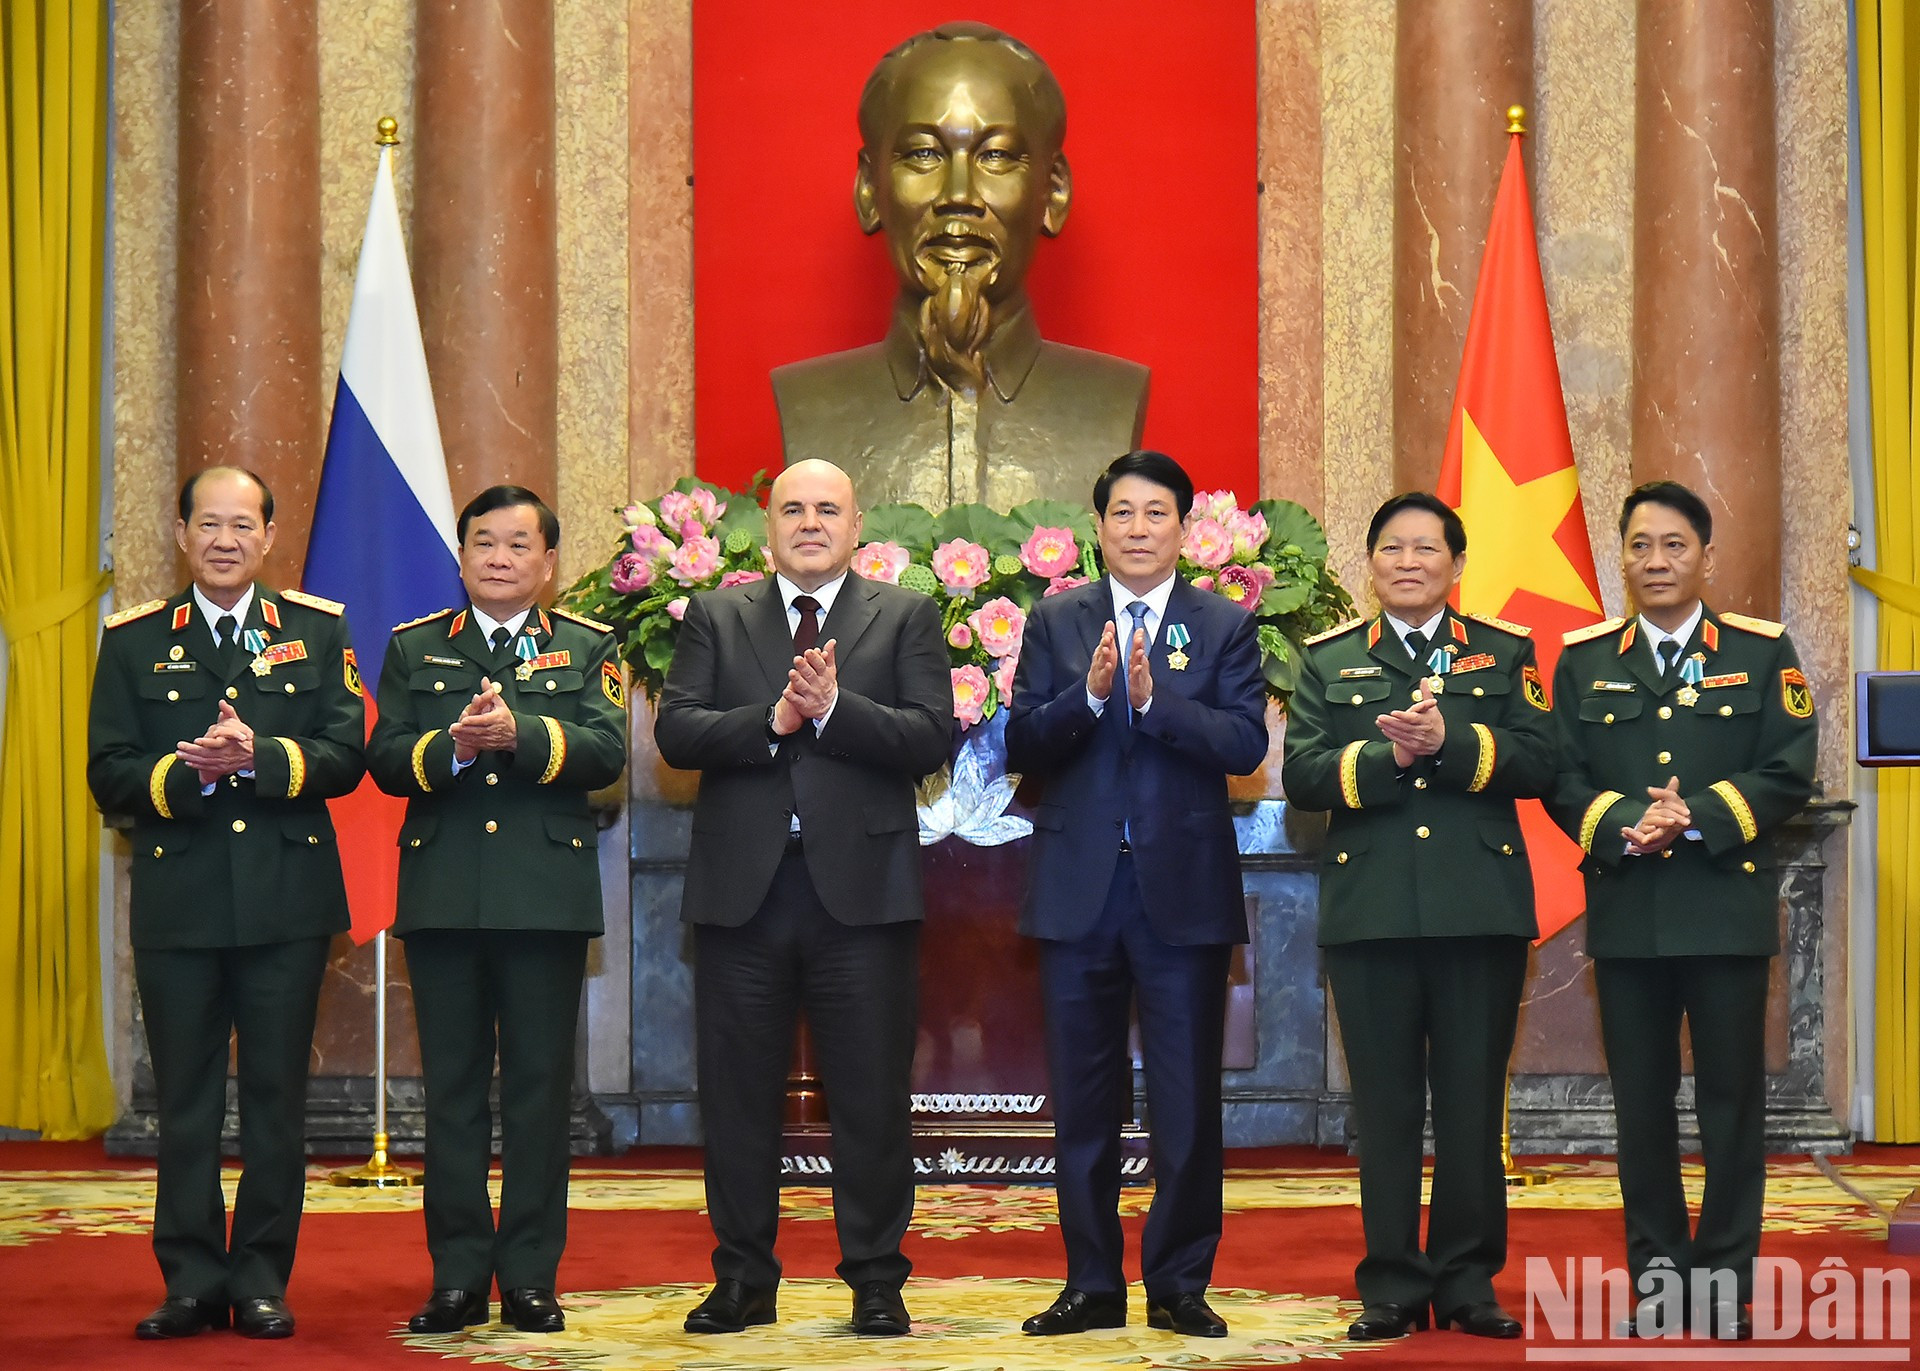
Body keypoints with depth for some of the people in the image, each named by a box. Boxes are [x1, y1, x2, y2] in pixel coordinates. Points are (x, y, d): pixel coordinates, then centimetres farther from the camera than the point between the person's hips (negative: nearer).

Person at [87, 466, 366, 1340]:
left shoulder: (318, 630, 7)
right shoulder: (134, 641, 7)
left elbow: (345, 755, -2)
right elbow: (108, 775, 1)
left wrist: (258, 757, -18)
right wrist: (187, 772, -17)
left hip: (288, 899, 0)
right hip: (178, 900, 0)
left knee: (277, 1096, 3)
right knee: (184, 1098, 4)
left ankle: (262, 1280, 11)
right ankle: (192, 1281, 11)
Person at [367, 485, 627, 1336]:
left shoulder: (586, 648, 9)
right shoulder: (414, 649, 12)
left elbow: (606, 753, -6)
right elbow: (383, 758, 1)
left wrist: (519, 733, -22)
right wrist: (451, 748, -18)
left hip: (547, 893, -1)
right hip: (442, 895, 1)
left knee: (539, 1088, 1)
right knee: (451, 1087, 4)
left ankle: (531, 1276, 7)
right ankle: (458, 1275, 9)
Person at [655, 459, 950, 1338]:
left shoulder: (906, 618, 8)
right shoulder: (715, 618, 12)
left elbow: (931, 737, -5)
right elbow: (676, 731, -1)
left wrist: (832, 707, -17)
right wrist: (772, 720, -15)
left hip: (861, 885, -1)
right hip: (742, 891, 2)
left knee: (872, 1098, 2)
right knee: (738, 1096, 6)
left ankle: (876, 1282, 10)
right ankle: (742, 1281, 15)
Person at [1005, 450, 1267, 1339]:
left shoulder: (1225, 626, 4)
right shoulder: (1056, 624, 8)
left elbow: (1247, 743, -9)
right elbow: (1021, 747, -1)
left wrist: (1157, 700, -21)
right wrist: (1087, 693, -17)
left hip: (1183, 891, -1)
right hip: (1078, 892, 2)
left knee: (1187, 1102, 1)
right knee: (1083, 1100, 7)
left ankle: (1179, 1285, 10)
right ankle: (1091, 1285, 16)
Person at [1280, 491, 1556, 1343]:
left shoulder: (1505, 653, 11)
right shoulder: (1329, 660, 12)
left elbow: (1537, 762, -3)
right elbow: (1302, 774, -1)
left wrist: (1449, 743, -17)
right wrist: (1387, 755, -15)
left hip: (1481, 910, 0)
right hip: (1369, 910, 0)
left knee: (1472, 1099, 3)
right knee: (1385, 1104, 3)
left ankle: (1468, 1281, 11)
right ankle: (1391, 1287, 8)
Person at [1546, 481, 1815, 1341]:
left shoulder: (1763, 653, 3)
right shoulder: (1584, 661, 9)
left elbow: (1787, 775, -4)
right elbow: (1564, 781, 3)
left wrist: (1696, 817, -16)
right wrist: (1626, 824, -15)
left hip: (1727, 905, -2)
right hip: (1626, 910, 2)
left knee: (1731, 1098, 1)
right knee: (1641, 1101, 5)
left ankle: (1725, 1284, 7)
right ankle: (1657, 1278, 13)